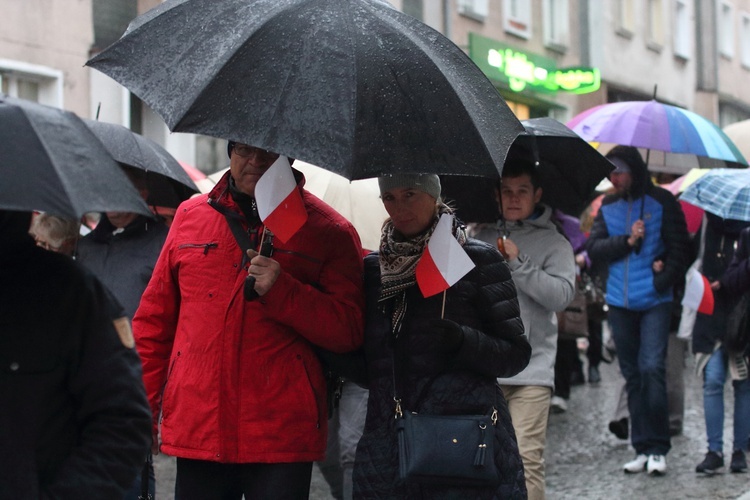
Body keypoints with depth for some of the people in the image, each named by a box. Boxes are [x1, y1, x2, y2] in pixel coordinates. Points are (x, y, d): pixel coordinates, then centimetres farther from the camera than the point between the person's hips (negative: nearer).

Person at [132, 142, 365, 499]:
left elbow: (350, 329, -4)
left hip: (282, 438, -2)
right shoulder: (190, 216, 13)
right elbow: (154, 320, 16)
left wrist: (281, 291, -16)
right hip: (196, 429, 3)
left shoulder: (329, 231, 4)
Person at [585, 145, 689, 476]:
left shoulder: (661, 202, -1)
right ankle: (642, 449, 13)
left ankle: (658, 449, -7)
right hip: (620, 303, 5)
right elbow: (594, 248, 2)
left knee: (652, 368, -14)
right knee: (632, 375, 8)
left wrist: (662, 280, -11)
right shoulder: (608, 207, 11)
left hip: (654, 302, -4)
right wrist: (627, 241, -11)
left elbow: (679, 248, -1)